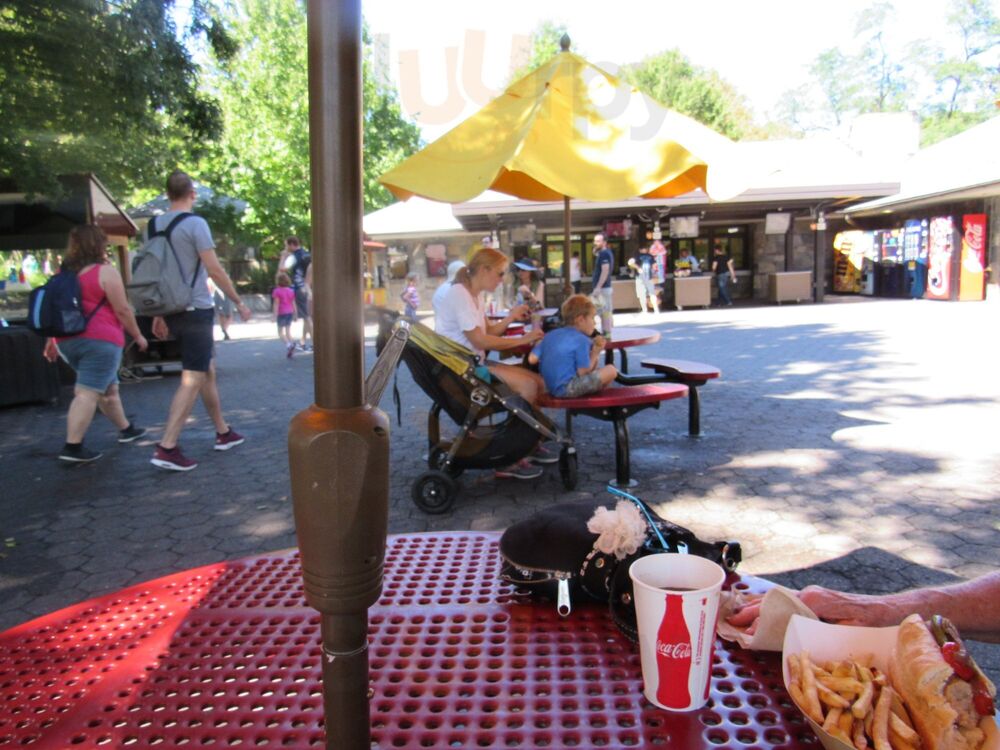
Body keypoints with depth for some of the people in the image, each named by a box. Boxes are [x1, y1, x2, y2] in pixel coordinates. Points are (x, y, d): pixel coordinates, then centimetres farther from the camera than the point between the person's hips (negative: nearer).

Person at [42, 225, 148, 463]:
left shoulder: (65, 274, 15)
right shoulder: (105, 271, -6)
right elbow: (122, 310, -9)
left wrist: (52, 341, 21)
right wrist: (138, 336, 1)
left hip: (67, 341, 8)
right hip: (99, 340, -8)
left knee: (108, 387, 20)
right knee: (87, 393, -9)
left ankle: (126, 429, 32)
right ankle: (73, 448, -13)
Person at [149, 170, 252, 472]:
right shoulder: (195, 223, -11)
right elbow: (214, 270, -14)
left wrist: (158, 315, 18)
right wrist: (239, 303, -5)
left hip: (172, 312, 8)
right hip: (196, 310, -8)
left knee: (208, 371, 18)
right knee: (192, 380, -6)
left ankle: (223, 432, 27)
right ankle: (167, 448, -10)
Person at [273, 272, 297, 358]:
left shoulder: (277, 291, -9)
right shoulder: (291, 291, 6)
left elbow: (276, 304, -13)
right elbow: (293, 304, 6)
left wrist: (275, 316, -13)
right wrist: (295, 315, 12)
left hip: (282, 313, -5)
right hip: (290, 313, 5)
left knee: (280, 332, 3)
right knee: (288, 332, 8)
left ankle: (288, 344, -23)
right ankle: (291, 351, -1)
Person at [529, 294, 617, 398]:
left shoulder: (550, 335, 9)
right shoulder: (582, 340, -11)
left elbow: (532, 359, 1)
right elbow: (582, 372, -14)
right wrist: (595, 354, 0)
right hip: (568, 389, -9)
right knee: (611, 370, -2)